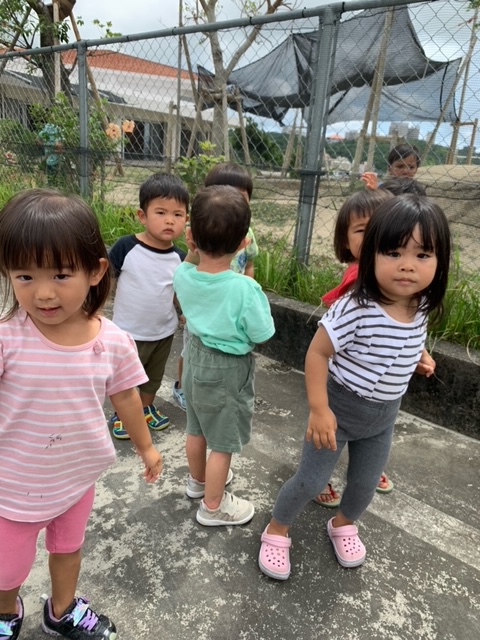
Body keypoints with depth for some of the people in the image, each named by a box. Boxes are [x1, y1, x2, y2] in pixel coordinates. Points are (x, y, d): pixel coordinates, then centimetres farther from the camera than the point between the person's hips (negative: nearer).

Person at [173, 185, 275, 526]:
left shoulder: (182, 275, -14)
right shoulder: (244, 288, -30)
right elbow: (262, 334, -17)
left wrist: (194, 250, -2)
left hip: (195, 358, 7)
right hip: (228, 371, -6)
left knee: (197, 429, 26)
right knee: (222, 443, 13)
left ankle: (199, 480, 51)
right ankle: (213, 505, 32)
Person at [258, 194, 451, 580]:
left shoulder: (422, 309, -10)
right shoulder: (356, 310, -31)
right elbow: (317, 353, -22)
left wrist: (419, 357, -1)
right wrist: (319, 409, -23)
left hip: (383, 417, 6)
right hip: (340, 408, -5)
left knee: (366, 484, 21)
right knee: (311, 480, 5)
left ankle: (343, 525, 52)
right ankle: (277, 531, 33)